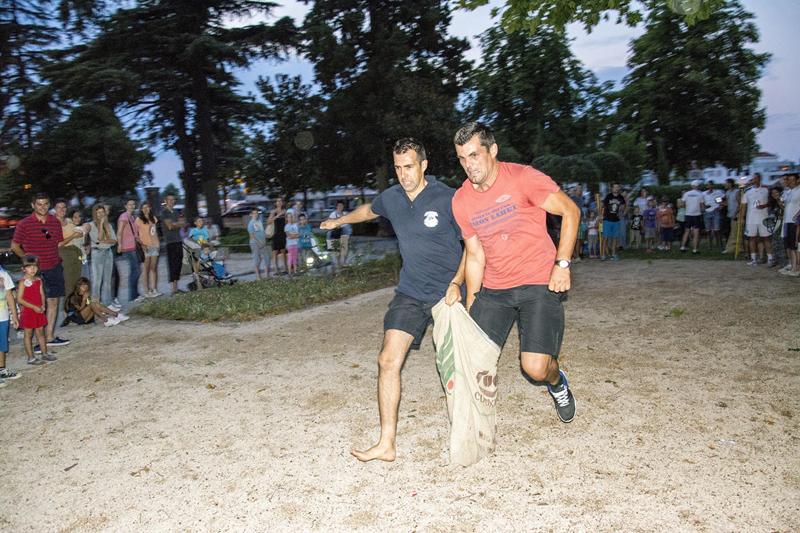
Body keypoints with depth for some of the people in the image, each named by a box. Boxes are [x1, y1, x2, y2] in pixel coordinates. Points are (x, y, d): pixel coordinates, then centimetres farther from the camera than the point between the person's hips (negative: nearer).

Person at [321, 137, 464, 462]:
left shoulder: (448, 198, -12)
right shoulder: (391, 198, 2)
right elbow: (368, 210, 26)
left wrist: (456, 283, -16)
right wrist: (338, 221, 42)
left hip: (448, 293, -3)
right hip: (410, 293, 3)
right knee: (389, 360, -10)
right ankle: (387, 444, -4)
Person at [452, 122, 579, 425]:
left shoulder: (522, 178, -11)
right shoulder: (461, 201, 2)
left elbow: (570, 211, -4)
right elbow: (475, 256, 9)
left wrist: (562, 263, -13)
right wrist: (470, 307, 9)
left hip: (539, 284, -4)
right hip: (494, 289, 4)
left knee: (535, 367, -13)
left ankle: (557, 384, 26)